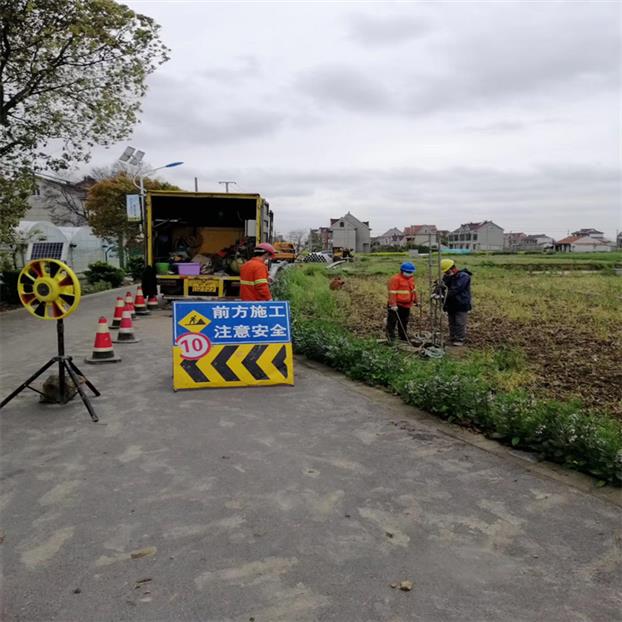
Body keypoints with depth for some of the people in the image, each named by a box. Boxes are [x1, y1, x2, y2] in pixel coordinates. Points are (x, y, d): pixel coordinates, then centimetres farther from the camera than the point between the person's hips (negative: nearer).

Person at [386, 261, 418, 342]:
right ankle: (390, 337, 5)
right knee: (392, 321, -2)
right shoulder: (395, 279, -15)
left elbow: (413, 290, 25)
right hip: (396, 305, -8)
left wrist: (415, 301, 28)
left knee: (404, 322, 17)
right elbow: (392, 292, -19)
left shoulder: (411, 279, 12)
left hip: (406, 305, 8)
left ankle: (403, 337, 28)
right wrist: (393, 304, -23)